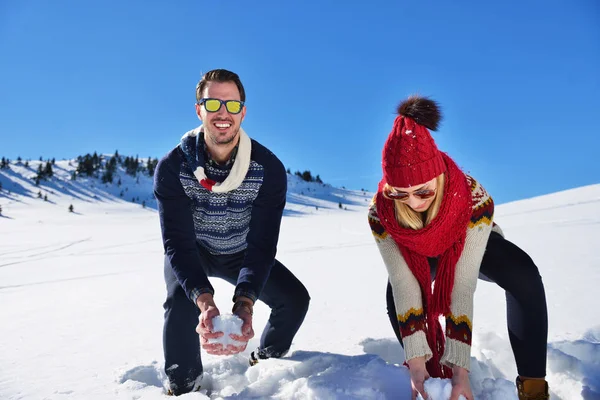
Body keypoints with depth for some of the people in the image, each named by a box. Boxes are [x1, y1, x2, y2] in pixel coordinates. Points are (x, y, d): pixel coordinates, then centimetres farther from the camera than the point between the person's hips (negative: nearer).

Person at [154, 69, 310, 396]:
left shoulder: (269, 168, -27)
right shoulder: (172, 167, -29)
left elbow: (262, 244, -31)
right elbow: (178, 243, -34)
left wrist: (244, 302, -48)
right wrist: (205, 301, -51)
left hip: (242, 252, 2)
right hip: (191, 251, -2)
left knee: (295, 298, -9)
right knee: (181, 301, -31)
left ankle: (264, 363, 21)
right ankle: (183, 388, -4)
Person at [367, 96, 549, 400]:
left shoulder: (475, 199, -42)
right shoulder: (380, 214, -36)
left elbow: (463, 285, -43)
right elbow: (404, 286, -35)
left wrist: (460, 366, -43)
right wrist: (416, 362, -39)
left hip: (476, 247, -1)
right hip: (419, 256, 2)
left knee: (524, 275, -32)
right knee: (394, 295, -28)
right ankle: (432, 369, -6)